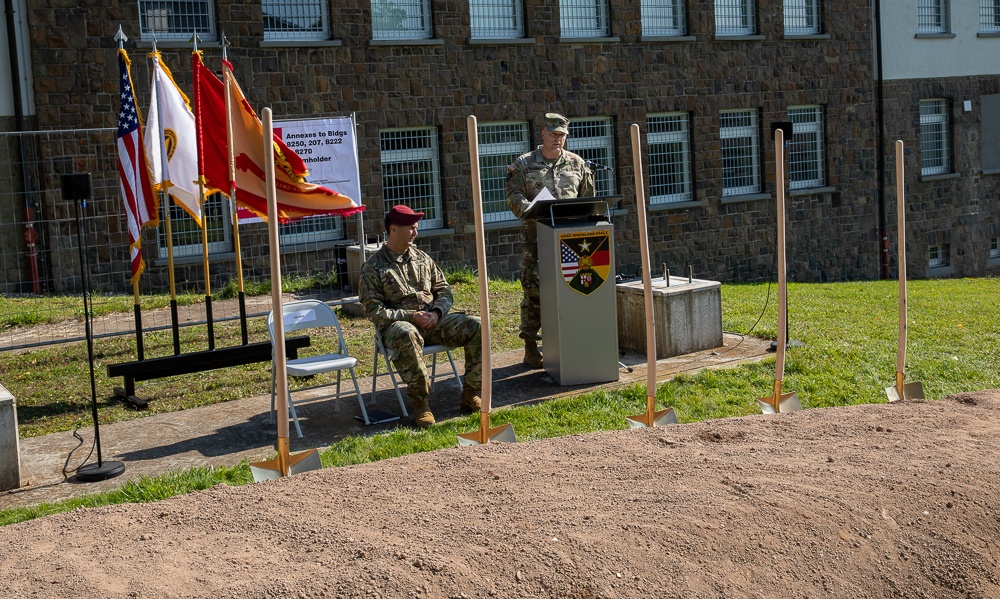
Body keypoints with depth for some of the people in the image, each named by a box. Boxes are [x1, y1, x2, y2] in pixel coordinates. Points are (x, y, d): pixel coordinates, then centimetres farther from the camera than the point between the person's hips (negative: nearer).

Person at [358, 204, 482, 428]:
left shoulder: (421, 258, 14)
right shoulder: (373, 267, -2)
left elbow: (444, 291, 16)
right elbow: (374, 311, -9)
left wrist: (436, 313, -6)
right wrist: (411, 316, -18)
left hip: (433, 320, 5)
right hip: (397, 324, -5)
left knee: (476, 326, -17)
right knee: (406, 335, -43)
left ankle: (470, 394, -8)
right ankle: (420, 403, -30)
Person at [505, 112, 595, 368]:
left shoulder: (577, 163, 14)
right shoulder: (524, 164, 6)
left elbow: (588, 197, 19)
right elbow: (514, 197, -2)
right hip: (535, 235, -3)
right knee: (533, 289, -5)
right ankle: (530, 347, 1)